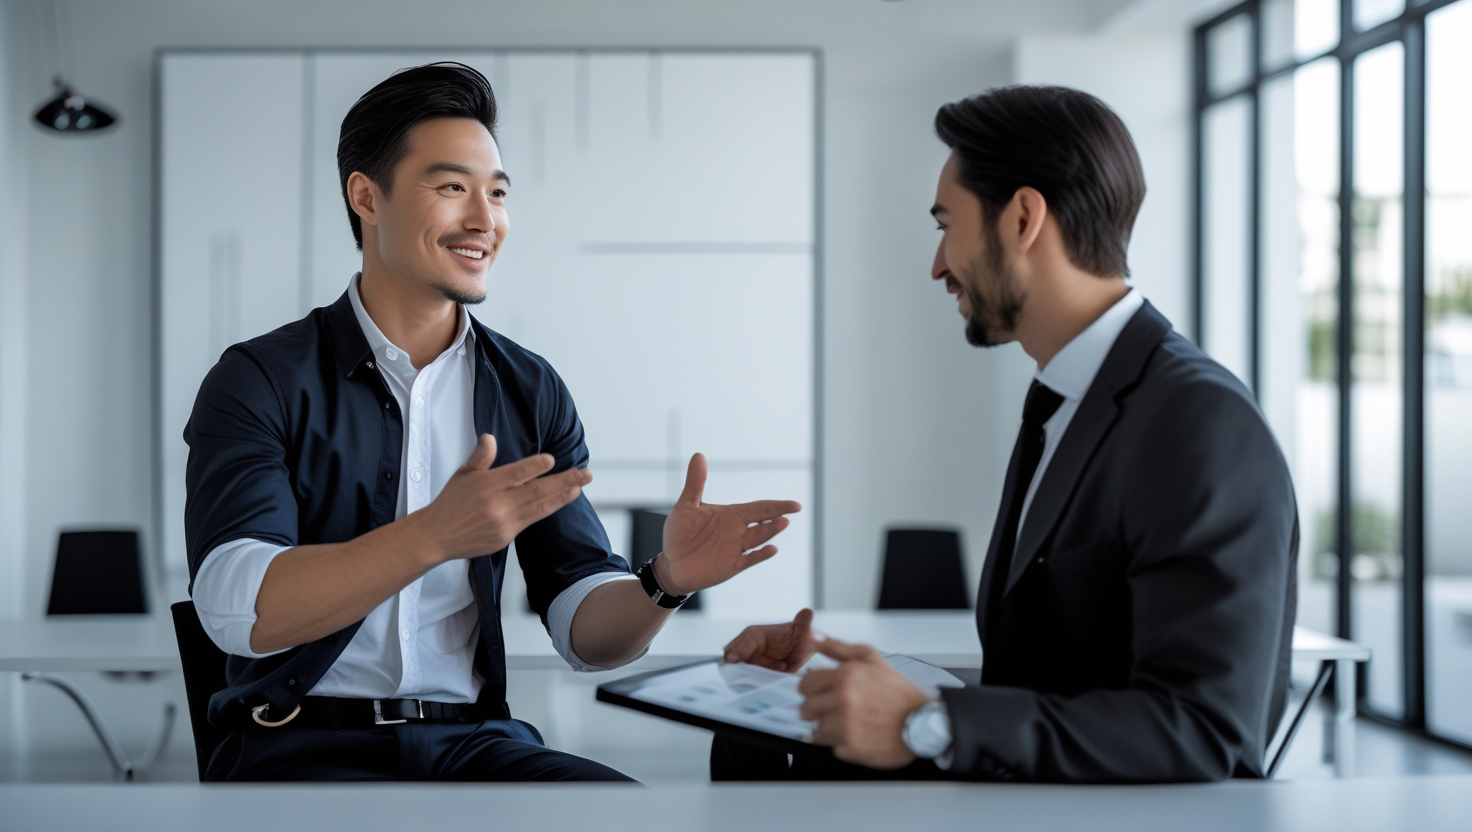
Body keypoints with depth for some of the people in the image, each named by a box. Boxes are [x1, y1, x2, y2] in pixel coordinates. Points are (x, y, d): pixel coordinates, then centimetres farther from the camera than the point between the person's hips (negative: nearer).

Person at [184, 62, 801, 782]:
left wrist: (666, 581, -18)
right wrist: (436, 534, -29)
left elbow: (587, 631, 5)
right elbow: (239, 613, -16)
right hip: (303, 745, -3)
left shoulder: (530, 392, 10)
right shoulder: (259, 380, -2)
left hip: (471, 740, 4)